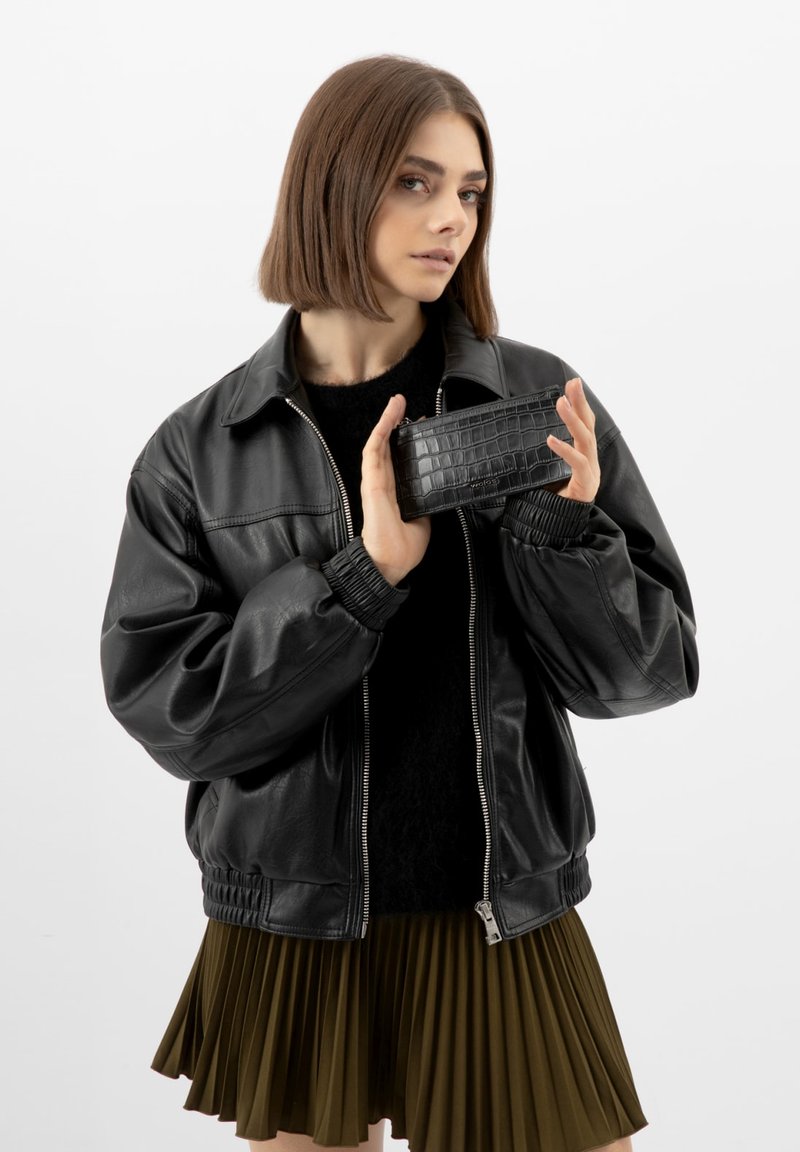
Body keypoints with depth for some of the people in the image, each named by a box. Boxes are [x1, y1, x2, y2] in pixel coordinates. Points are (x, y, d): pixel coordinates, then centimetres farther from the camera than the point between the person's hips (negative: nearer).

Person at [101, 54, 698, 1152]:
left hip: (506, 929, 1)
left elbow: (647, 672, -2)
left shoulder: (545, 405, -3)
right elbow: (166, 708, -12)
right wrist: (365, 568, -21)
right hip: (291, 938, 0)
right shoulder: (201, 451, -3)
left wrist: (567, 530, -20)